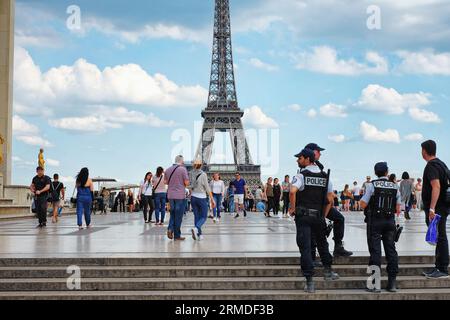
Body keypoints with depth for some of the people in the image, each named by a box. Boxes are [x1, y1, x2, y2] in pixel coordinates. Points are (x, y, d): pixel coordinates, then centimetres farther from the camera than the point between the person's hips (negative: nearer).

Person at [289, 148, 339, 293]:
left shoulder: (301, 175, -9)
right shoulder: (325, 176, 9)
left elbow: (292, 191, -28)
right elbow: (330, 199, 9)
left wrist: (292, 208, -14)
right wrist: (324, 216, 16)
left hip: (303, 216, -4)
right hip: (319, 216, 5)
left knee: (305, 247, -1)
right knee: (322, 243, 25)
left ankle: (309, 282, -1)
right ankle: (327, 271, 30)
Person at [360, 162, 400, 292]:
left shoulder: (372, 185, -5)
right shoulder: (395, 187, 5)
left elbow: (363, 205, -7)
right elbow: (398, 209, 5)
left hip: (374, 221, -3)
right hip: (390, 221, 3)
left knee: (375, 251, -2)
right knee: (391, 250, 8)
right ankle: (392, 283, 9)